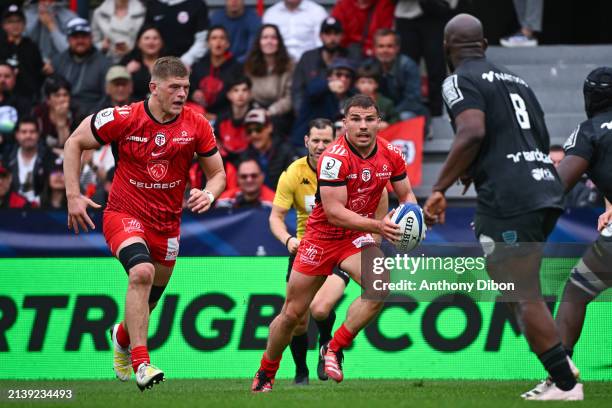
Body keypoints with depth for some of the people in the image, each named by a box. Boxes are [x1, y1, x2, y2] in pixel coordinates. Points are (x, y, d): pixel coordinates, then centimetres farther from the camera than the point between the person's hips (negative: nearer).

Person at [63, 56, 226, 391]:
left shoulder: (197, 126, -6)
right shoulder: (124, 118, -14)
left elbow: (217, 174, 4)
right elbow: (74, 143, -2)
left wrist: (208, 194, -20)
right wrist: (73, 196, -9)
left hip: (167, 223, 4)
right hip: (124, 214, -4)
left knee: (149, 299, 14)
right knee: (142, 271, -31)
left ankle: (122, 336, 51)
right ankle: (141, 363, -31)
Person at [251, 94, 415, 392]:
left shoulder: (390, 155, -7)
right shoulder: (335, 157, -24)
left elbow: (406, 195, 8)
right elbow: (334, 212, -28)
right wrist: (378, 226, -37)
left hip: (356, 238, 3)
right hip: (323, 236, -3)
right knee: (292, 314, 4)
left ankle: (334, 350, -9)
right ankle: (265, 374, 28)